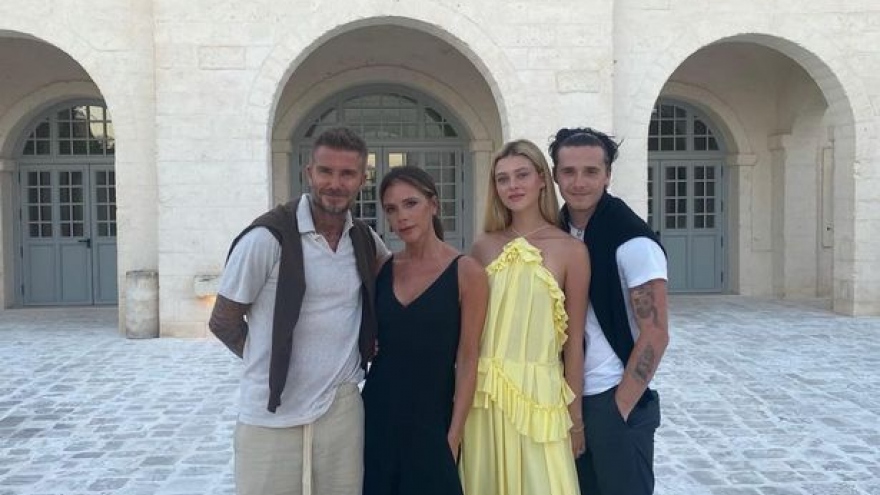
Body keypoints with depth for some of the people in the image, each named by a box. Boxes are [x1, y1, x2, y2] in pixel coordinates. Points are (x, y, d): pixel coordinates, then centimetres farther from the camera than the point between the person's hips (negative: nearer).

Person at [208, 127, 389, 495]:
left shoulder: (366, 240, 4)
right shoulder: (267, 237, -12)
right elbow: (223, 322, -4)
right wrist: (272, 364, 7)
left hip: (341, 410, 4)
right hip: (271, 417, -4)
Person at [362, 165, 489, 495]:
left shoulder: (466, 272, -9)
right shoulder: (381, 268, 3)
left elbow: (467, 359, -9)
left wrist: (453, 435, -11)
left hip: (431, 418, -4)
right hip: (377, 412, 4)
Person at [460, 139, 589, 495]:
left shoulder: (571, 250, -5)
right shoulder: (484, 246, 4)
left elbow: (574, 340, -3)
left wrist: (575, 416, 1)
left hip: (539, 395, -3)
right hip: (485, 394, 3)